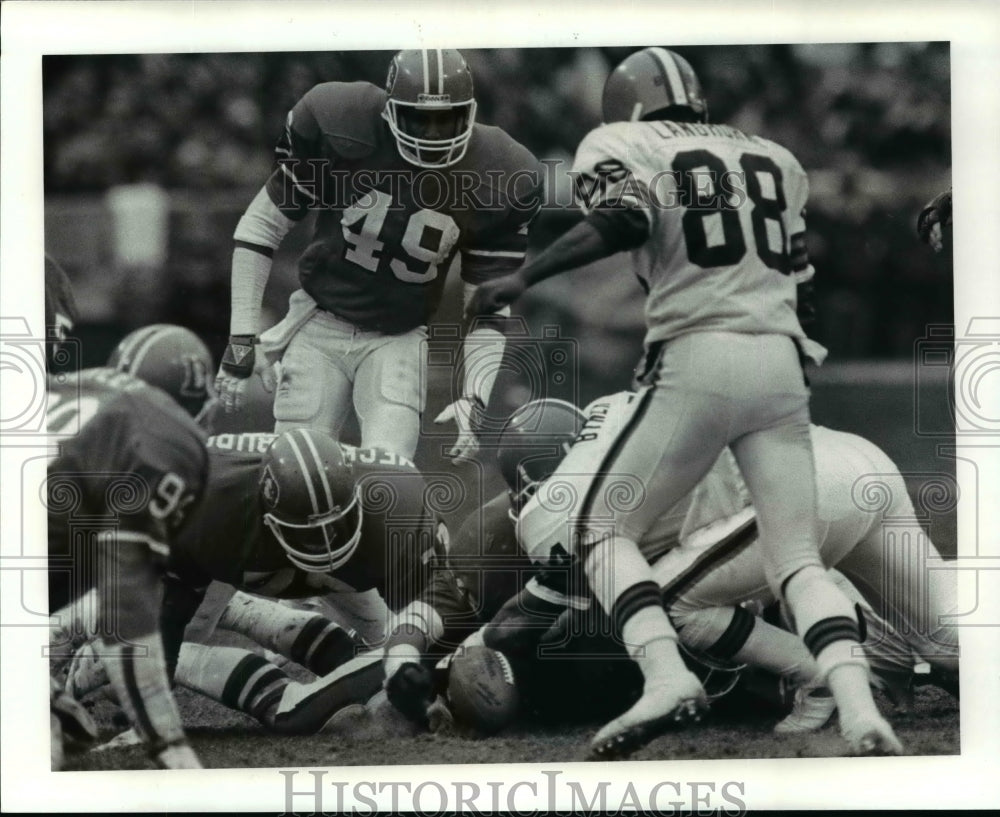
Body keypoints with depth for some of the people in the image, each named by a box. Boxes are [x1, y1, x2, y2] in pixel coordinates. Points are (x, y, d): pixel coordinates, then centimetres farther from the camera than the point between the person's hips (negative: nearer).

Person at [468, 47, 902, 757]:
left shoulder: (621, 145, 6)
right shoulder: (774, 158, 22)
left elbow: (622, 222, -13)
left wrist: (522, 279, -10)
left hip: (697, 359, -4)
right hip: (781, 360, 4)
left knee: (605, 530, 7)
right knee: (800, 559, 7)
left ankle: (666, 675, -16)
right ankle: (861, 711, -15)